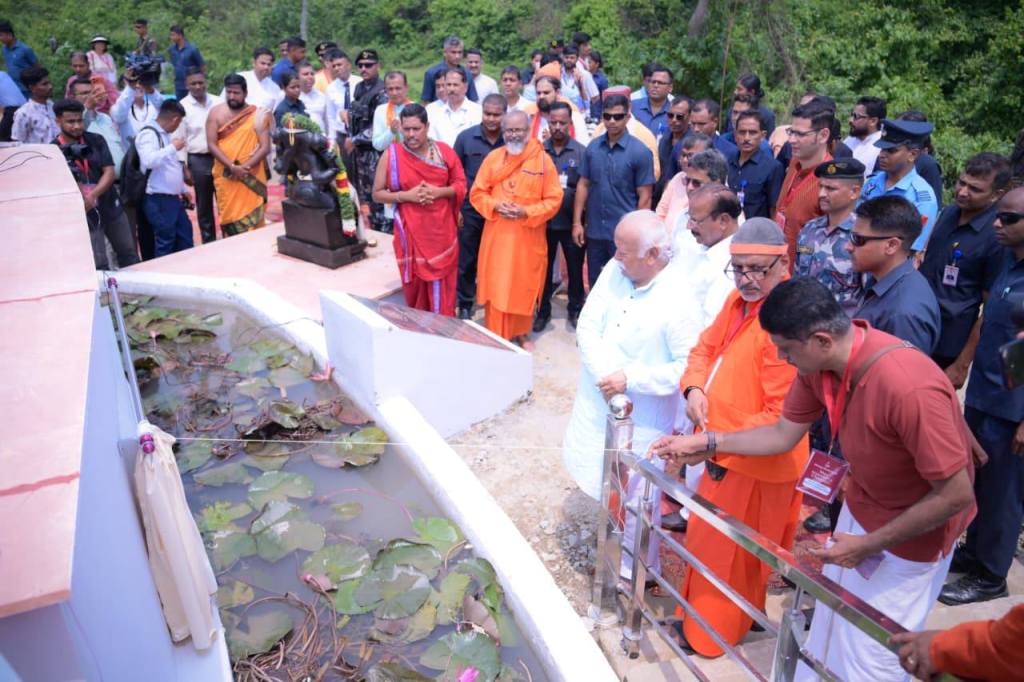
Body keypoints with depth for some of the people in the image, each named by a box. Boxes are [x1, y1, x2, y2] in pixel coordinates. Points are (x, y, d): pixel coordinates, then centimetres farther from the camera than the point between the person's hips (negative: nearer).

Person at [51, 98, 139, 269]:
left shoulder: (95, 140, 1)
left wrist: (92, 195, -22)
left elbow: (109, 172, -7)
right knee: (99, 265, 0)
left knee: (129, 254, 14)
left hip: (110, 206, 3)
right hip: (83, 214, -3)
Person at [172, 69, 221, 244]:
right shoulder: (182, 107, -3)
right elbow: (179, 140, -2)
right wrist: (184, 168, -6)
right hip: (198, 160, -2)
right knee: (204, 206, 8)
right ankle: (209, 243, 18)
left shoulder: (218, 103, 3)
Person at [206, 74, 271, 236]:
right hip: (226, 177, 1)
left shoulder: (258, 114, -1)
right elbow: (211, 144, -3)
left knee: (252, 219, -2)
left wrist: (246, 167, -17)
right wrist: (232, 167, -16)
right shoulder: (216, 112, 3)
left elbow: (265, 147, -6)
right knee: (229, 216, 4)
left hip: (251, 178, -1)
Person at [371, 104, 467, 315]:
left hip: (442, 232, 1)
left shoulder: (444, 151, 0)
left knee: (442, 288, 5)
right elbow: (377, 194, 0)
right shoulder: (391, 155, -5)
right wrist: (406, 196, -16)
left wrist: (439, 192, -14)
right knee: (416, 286, 8)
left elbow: (461, 184, 5)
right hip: (411, 232, -1)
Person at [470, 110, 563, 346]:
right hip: (497, 234, 2)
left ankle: (521, 332, 28)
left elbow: (554, 199, -5)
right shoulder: (493, 157, 3)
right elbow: (477, 193, 4)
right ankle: (495, 335, 19)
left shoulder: (543, 160, -4)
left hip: (529, 236, -1)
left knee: (524, 286, 9)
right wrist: (495, 205, -15)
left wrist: (527, 212, -19)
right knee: (495, 285, 5)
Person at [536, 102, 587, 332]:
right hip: (545, 220, 1)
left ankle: (576, 309, 27)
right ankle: (543, 310, 25)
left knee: (575, 267, 10)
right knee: (544, 267, 11)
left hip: (571, 221, -1)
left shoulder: (581, 151, -2)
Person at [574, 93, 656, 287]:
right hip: (594, 231, 4)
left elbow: (644, 196, -7)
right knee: (595, 285, 16)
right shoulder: (593, 147, 3)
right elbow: (583, 185, 8)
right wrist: (577, 223, 3)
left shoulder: (640, 152, -9)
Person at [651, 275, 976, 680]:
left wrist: (869, 545, -22)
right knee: (827, 633, 23)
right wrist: (706, 443, -2)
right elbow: (783, 433, 1)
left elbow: (956, 494, -27)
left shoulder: (909, 388, -37)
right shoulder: (818, 364, -14)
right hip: (859, 508, 7)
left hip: (911, 532, -6)